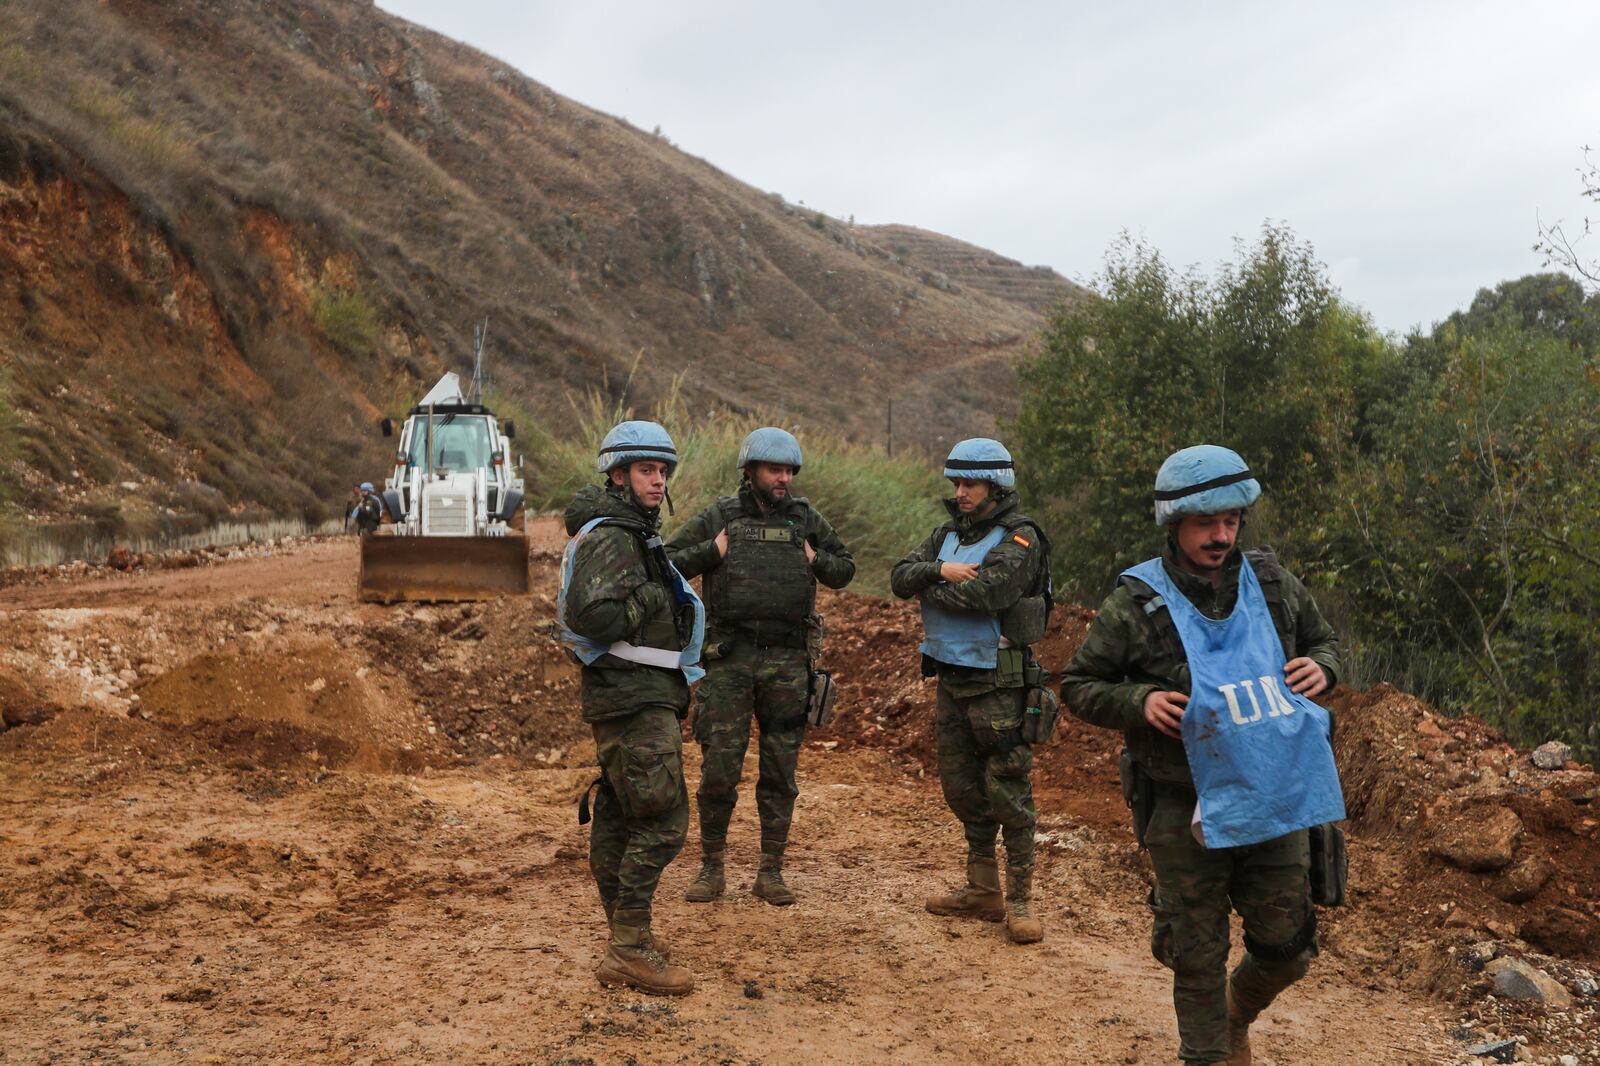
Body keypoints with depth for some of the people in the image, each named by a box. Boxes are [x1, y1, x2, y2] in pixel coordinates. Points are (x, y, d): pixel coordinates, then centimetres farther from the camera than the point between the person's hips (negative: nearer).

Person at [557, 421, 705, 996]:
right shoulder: (611, 537, -14)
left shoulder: (633, 534, 20)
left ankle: (626, 948, 20)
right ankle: (630, 949, -7)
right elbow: (590, 614, -26)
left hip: (637, 696, 11)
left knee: (618, 820, 12)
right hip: (634, 698, -11)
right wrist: (651, 602, -16)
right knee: (662, 820, -11)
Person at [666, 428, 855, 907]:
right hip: (729, 657, -2)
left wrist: (816, 561, 2)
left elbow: (846, 569, 21)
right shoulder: (718, 518, 2)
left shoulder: (807, 520, 9)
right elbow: (665, 563, 3)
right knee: (718, 768, -1)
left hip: (788, 660, 2)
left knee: (780, 772, 6)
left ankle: (771, 871, 17)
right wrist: (711, 552, -9)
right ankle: (711, 868, 14)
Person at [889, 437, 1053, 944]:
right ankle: (982, 890, 26)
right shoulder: (948, 534, 13)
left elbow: (989, 591, -25)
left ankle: (1020, 901, 3)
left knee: (1008, 792, -5)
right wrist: (939, 570, -18)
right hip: (951, 678, 8)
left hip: (999, 684, -8)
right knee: (962, 788, 14)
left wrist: (933, 591, -9)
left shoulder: (1019, 538, -10)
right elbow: (900, 577, 2)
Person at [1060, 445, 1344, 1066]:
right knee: (1197, 957, 8)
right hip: (1184, 811, -3)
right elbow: (1078, 686, -3)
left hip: (1275, 799, 4)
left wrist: (1321, 668, -6)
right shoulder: (1136, 604, -11)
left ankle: (1238, 1015, 46)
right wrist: (1138, 702, -21)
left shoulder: (1273, 584, 0)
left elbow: (1325, 640, 17)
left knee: (1287, 946, 14)